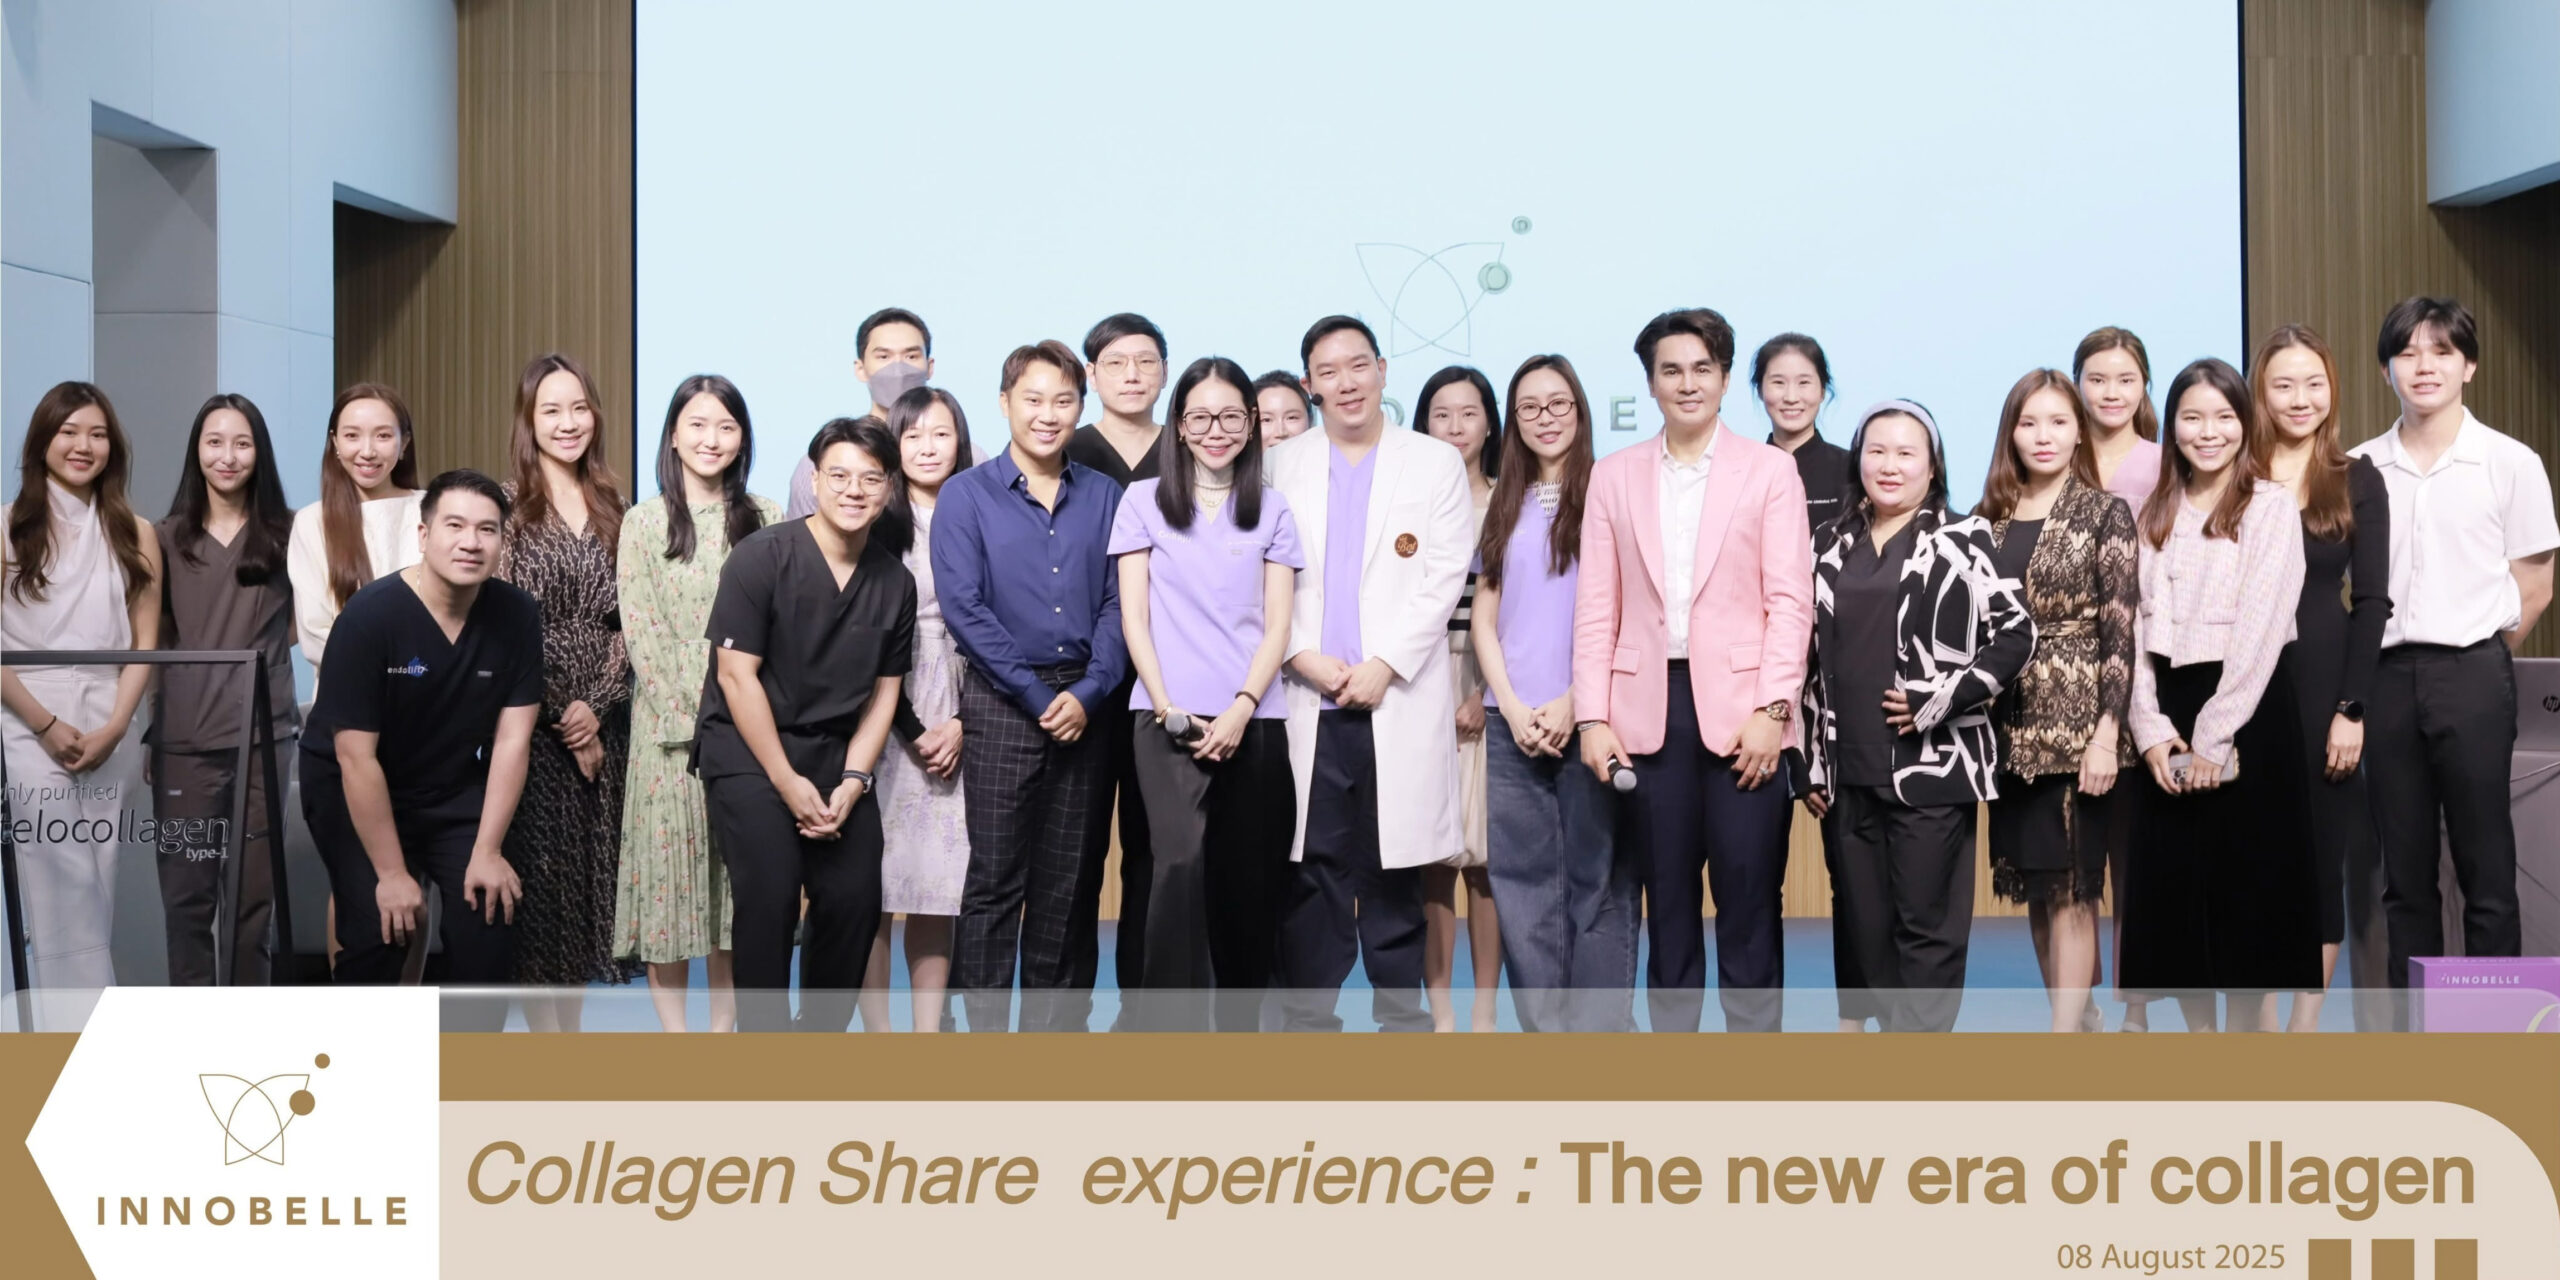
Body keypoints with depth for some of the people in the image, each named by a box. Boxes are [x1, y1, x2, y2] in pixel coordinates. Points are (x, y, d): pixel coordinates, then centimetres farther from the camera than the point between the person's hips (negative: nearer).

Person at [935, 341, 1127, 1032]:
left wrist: (1089, 692, -10)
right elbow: (963, 607, -8)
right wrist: (1036, 694, -12)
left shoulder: (1105, 497, 9)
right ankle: (986, 1030, 5)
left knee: (1070, 883, 8)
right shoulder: (967, 495, 0)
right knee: (995, 879, -2)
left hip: (1084, 707, 3)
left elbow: (1117, 604, 5)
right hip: (1001, 707, -3)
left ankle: (1057, 1027, 18)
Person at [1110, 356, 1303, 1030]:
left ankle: (1239, 1028, 18)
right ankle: (1170, 1028, -19)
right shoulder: (1145, 500, 7)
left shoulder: (1271, 510, 11)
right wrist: (1168, 707, -9)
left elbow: (1277, 626, 6)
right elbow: (1134, 615, 3)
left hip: (1251, 721, 2)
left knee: (1247, 880, 4)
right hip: (1169, 717, -2)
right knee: (1182, 863, -20)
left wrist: (1240, 710, -9)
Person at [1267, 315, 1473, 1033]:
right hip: (1308, 702, 1)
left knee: (1394, 877, 2)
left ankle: (1401, 1019, 11)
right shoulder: (1284, 467, 10)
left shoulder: (1436, 464, 6)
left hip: (1399, 699, -1)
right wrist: (1301, 655, -9)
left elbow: (1444, 577, -1)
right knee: (1312, 872, 1)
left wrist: (1383, 666, -10)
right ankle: (1305, 1021, 9)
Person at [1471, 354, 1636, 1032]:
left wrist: (1572, 705, -11)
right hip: (1512, 724, 4)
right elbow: (1484, 618, 12)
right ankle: (1546, 1031, 9)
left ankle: (1600, 1029, 4)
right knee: (1521, 878, 2)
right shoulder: (1504, 507, 15)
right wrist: (1514, 708, -2)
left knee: (1596, 878, -2)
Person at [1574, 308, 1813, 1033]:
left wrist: (1771, 710, -10)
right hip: (1648, 708, 2)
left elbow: (1790, 599, 0)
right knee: (1667, 899, 7)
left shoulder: (1770, 470, 6)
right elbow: (1597, 608, 7)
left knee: (1749, 902, -1)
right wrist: (1592, 719, -1)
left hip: (1741, 708, -2)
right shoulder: (1614, 476, 11)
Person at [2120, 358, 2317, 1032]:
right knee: (2172, 886, 6)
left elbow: (2261, 627, -11)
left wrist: (2214, 736, -15)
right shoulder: (2156, 514, 12)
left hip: (2246, 711, -5)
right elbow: (2135, 624, 5)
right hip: (2169, 715, 5)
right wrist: (2151, 727, -7)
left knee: (2249, 886, 0)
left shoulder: (2271, 507, -3)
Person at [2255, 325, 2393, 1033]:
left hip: (2323, 682, 0)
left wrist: (2352, 709, -9)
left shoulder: (2357, 481, 3)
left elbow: (2371, 601, -1)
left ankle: (2305, 1028, 11)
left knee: (2323, 850, 3)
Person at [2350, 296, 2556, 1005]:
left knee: (2486, 865, -1)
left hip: (2472, 676, -3)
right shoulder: (2358, 468, 7)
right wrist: (2365, 662, 3)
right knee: (2404, 870, 8)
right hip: (2387, 677, 3)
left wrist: (2476, 654, 2)